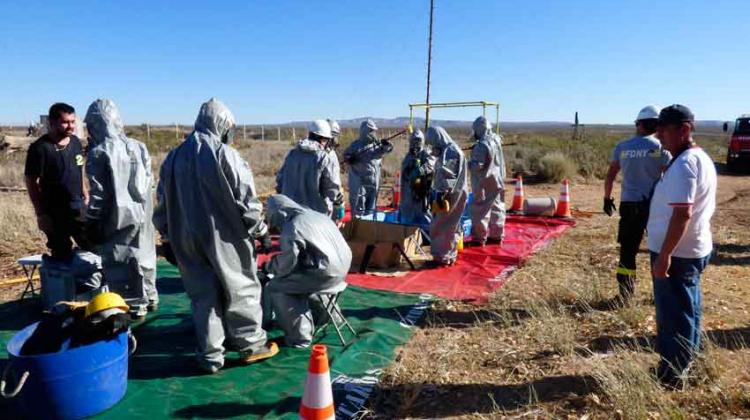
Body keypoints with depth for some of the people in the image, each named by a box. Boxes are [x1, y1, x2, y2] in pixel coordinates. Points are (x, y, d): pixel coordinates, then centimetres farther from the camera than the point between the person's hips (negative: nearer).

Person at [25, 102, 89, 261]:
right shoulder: (40, 148, -13)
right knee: (62, 256, 3)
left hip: (78, 207, 5)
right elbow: (31, 181, -11)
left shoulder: (76, 142, 4)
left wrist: (85, 196, 14)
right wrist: (41, 213, -14)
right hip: (55, 211, -5)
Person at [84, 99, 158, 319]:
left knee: (121, 262, 6)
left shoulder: (99, 153, -13)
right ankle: (149, 297, 31)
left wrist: (91, 222, -4)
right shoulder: (138, 146, 4)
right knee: (143, 255, 18)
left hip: (118, 218, -6)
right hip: (142, 213, 6)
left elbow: (98, 193, -13)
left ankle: (135, 305, 12)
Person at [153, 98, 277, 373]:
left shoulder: (174, 158, 8)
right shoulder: (225, 155, -11)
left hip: (188, 240, 5)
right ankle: (251, 343, 21)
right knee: (241, 289, 10)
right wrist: (258, 228, 1)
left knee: (203, 295, 11)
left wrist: (168, 237, 21)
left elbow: (163, 203, 13)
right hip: (225, 237, -5)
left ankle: (211, 356, 17)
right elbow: (246, 197, -12)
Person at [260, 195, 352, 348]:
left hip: (326, 273, -9)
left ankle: (300, 336, 0)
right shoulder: (315, 215, 15)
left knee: (274, 287, 1)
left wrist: (268, 267, 8)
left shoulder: (292, 227, -11)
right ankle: (327, 314, 48)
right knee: (298, 278, 34)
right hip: (342, 266, 9)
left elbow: (287, 264, -12)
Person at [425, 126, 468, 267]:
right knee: (448, 226, 14)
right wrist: (437, 193, 19)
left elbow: (449, 176, -22)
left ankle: (442, 258, 2)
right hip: (448, 194, 10)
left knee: (440, 226, -4)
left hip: (451, 195, -10)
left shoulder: (452, 151, -15)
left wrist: (441, 194, -24)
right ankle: (449, 256, 22)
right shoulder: (445, 151, 15)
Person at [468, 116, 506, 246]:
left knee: (480, 209, 1)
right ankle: (497, 235, 24)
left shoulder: (482, 145, -22)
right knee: (497, 208, 15)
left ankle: (479, 238, 6)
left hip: (484, 182, -8)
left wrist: (468, 163, -5)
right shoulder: (496, 140, 3)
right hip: (497, 180, 8)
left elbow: (478, 166, -23)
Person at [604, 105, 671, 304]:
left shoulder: (622, 147, 3)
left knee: (627, 250, 6)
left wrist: (607, 198, 18)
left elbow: (610, 176, 7)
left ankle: (625, 295, 8)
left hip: (629, 204, 1)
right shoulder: (661, 148, -2)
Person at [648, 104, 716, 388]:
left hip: (677, 253, -10)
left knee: (673, 315, 1)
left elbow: (682, 214, -28)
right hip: (694, 250, 10)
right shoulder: (702, 158, 12)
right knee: (687, 312, 20)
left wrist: (664, 255, -26)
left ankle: (671, 376, 14)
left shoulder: (684, 164, -21)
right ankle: (683, 366, 35)